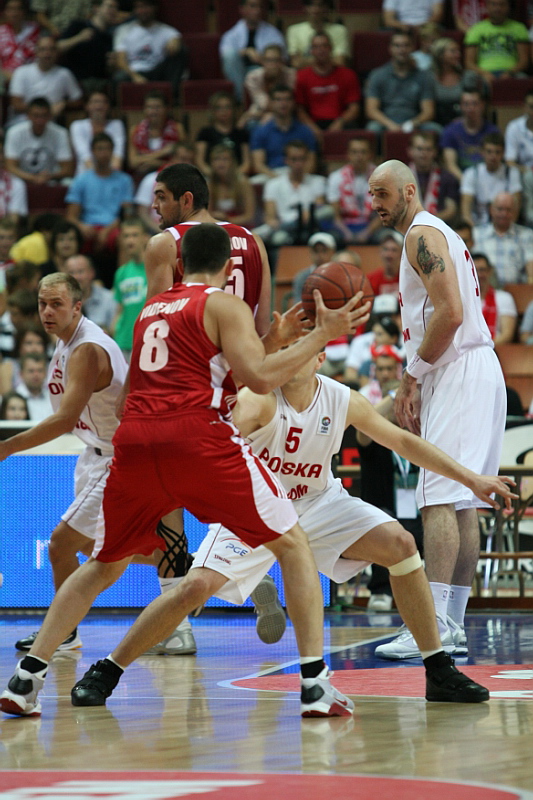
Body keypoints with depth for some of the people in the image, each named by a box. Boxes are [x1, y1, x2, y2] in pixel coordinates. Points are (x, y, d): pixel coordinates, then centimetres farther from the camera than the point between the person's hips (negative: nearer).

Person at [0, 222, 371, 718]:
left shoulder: (151, 310, 26)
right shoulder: (224, 305, 8)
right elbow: (259, 378, -6)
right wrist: (321, 335, 2)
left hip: (134, 439, 5)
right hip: (197, 437, -5)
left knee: (103, 567, 23)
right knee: (293, 545, 7)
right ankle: (315, 685, -6)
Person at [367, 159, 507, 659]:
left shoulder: (422, 234, -8)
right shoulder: (438, 235, 24)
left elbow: (451, 312, -20)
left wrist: (411, 376, -14)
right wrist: (414, 386, 20)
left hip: (459, 373, -11)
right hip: (473, 372, 11)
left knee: (439, 498, -16)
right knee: (462, 503, 10)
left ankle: (433, 627, -22)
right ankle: (453, 625, 12)